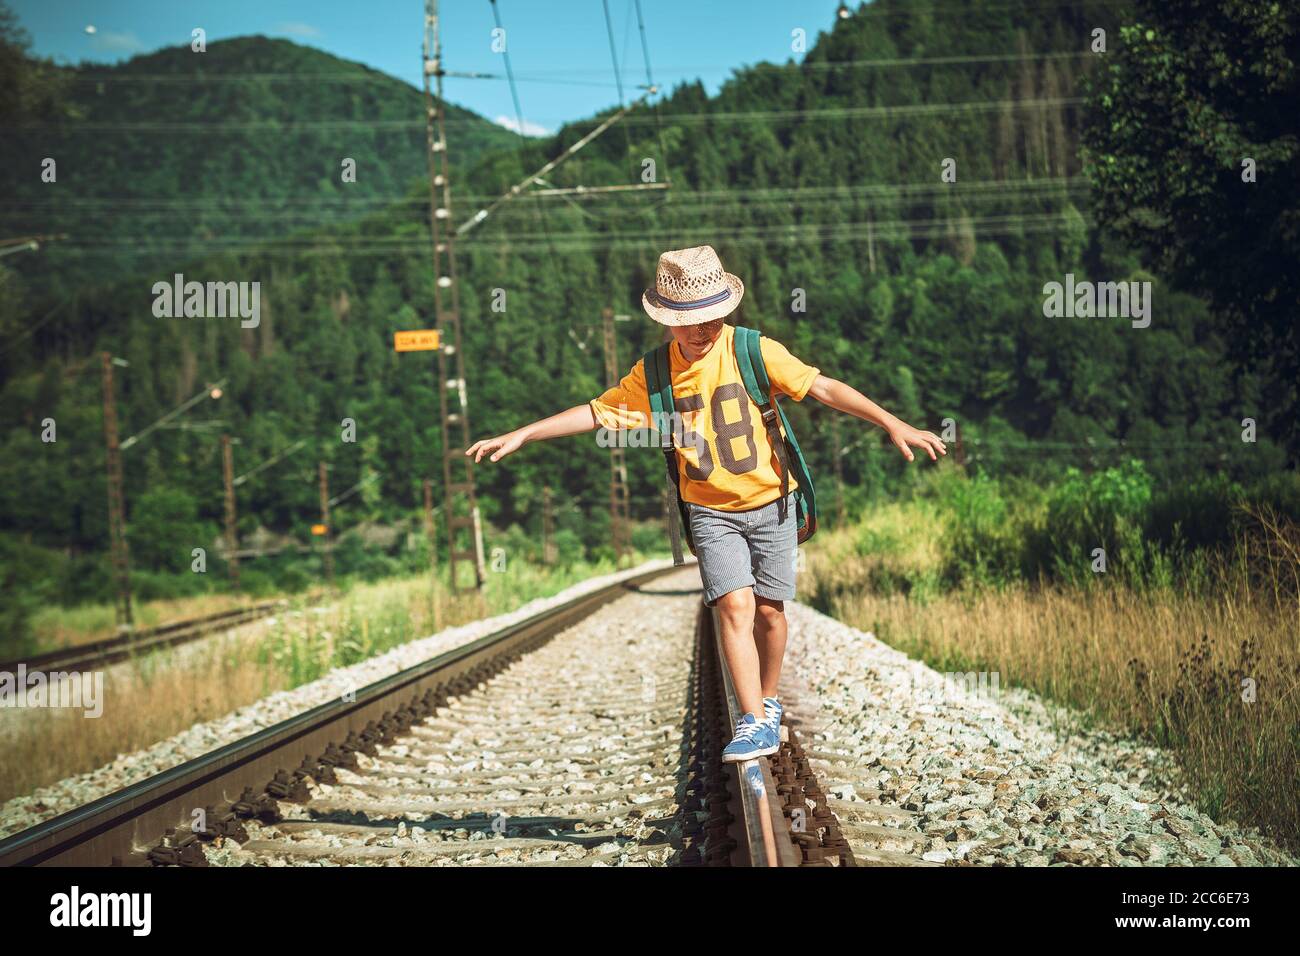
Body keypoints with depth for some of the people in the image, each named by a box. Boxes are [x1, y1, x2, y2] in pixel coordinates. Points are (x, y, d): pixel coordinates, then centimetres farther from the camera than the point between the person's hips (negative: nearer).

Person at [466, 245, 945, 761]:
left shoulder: (753, 351, -10)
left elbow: (824, 388, -11)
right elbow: (597, 412, 3)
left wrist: (892, 424, -17)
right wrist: (521, 434, -1)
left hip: (770, 503, 0)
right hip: (711, 511, 0)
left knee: (769, 609, 4)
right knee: (735, 605, -15)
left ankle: (769, 702, 29)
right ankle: (755, 723, -15)